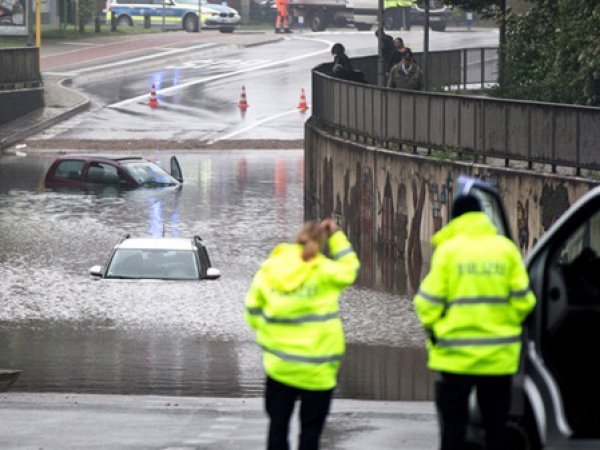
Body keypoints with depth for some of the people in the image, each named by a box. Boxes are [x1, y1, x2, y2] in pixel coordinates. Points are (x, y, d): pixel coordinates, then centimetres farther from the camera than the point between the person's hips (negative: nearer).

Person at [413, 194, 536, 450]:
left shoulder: (448, 249, -6)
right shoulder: (506, 249, 0)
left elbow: (430, 301, -7)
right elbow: (522, 299, 0)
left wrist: (431, 326, 12)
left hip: (456, 353, -2)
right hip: (499, 355, 2)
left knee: (453, 422, 5)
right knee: (496, 423, 11)